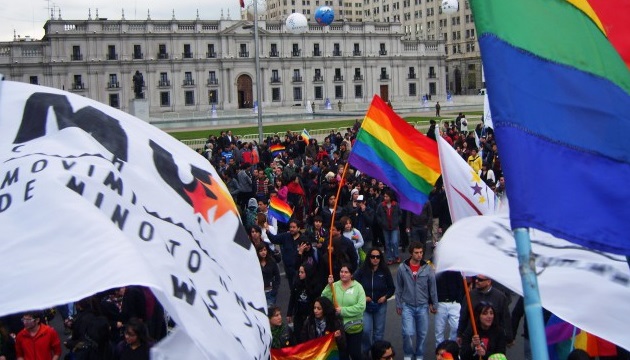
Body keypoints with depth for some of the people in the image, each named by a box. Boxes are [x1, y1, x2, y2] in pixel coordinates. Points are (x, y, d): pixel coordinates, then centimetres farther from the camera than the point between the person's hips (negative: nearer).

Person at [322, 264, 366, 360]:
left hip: (354, 327, -3)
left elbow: (361, 307, -18)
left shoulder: (358, 287, -8)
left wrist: (343, 310, -20)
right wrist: (329, 286, -20)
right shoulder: (334, 286, 0)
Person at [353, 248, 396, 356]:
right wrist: (362, 297, -11)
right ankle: (366, 351, 16)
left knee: (378, 332, 9)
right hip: (365, 305, -1)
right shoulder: (361, 271, -8)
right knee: (366, 330, -9)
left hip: (380, 305, 1)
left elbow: (391, 288, 6)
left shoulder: (385, 271, -4)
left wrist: (385, 296, -10)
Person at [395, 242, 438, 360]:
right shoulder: (402, 268, -6)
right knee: (408, 332, -10)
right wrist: (398, 305, 3)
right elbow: (399, 288, 1)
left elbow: (433, 288, 3)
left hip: (423, 306, 1)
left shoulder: (428, 268, -5)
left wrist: (434, 305, 5)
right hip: (407, 306, -1)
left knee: (422, 333, 10)